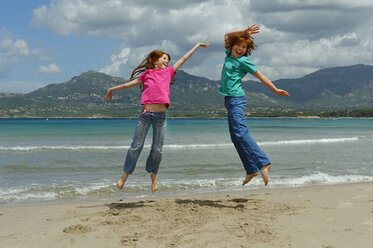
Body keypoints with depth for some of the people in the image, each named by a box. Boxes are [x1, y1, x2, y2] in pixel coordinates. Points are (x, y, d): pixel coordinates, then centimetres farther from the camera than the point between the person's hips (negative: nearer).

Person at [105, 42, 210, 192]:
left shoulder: (168, 72, 17)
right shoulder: (147, 74, 12)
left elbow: (184, 59, 21)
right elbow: (130, 83, 20)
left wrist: (197, 45, 26)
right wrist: (113, 89, 24)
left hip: (161, 115, 2)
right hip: (146, 113, -2)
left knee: (157, 149, 7)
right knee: (136, 146, 0)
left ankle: (153, 174, 27)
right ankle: (125, 176, 11)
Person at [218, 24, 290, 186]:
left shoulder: (243, 61, -3)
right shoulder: (229, 54, 17)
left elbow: (260, 76, 0)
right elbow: (227, 35, 26)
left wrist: (275, 90, -1)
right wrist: (244, 32, 15)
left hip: (236, 99, -8)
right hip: (229, 100, 8)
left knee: (240, 132, -22)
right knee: (235, 137, 4)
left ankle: (263, 163, -30)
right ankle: (251, 170, 4)